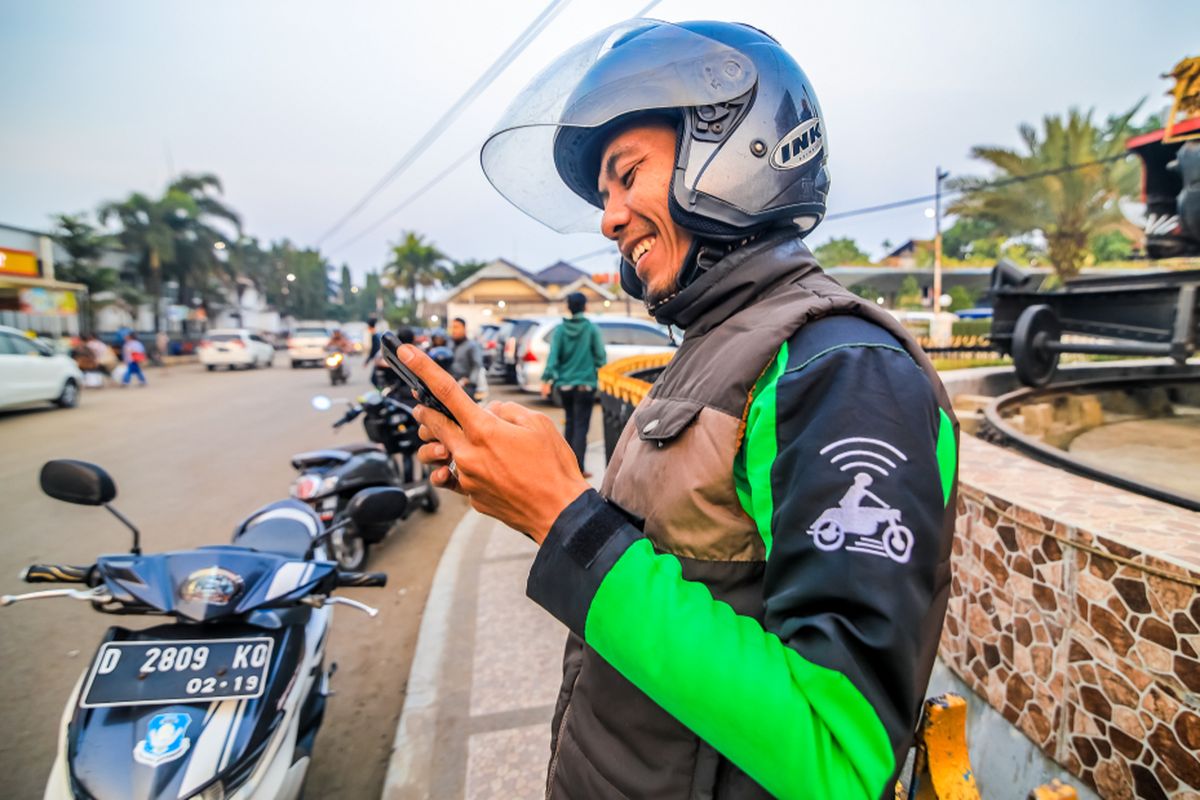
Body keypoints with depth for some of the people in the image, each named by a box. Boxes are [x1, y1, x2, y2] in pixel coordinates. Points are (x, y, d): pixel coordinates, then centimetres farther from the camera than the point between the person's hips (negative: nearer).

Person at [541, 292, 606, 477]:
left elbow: (553, 356, -8)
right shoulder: (591, 329, -7)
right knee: (581, 426, -1)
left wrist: (547, 379, -10)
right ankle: (578, 468, -4)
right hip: (585, 384, -3)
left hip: (564, 384, 3)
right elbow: (601, 357, -6)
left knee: (570, 423, 18)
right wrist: (595, 367, 14)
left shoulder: (560, 329, 0)